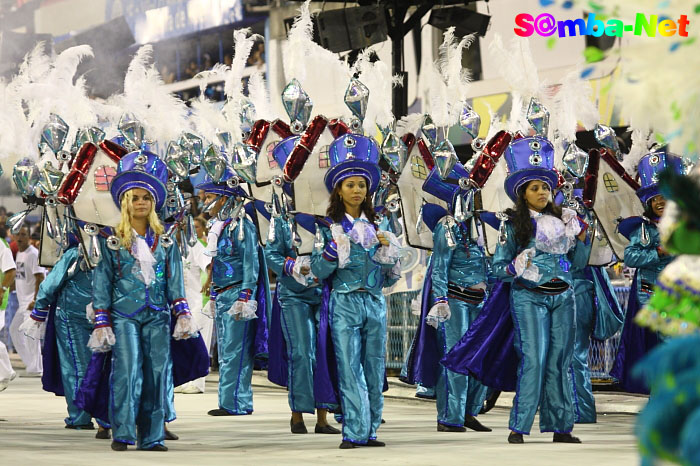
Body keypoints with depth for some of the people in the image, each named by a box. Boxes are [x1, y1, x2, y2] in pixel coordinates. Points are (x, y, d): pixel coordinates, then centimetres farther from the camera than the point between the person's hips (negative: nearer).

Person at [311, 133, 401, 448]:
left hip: (375, 303, 4)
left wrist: (387, 251, -2)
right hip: (344, 303, -4)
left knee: (375, 370, 3)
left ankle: (370, 431, 9)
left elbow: (389, 279, 15)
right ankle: (354, 432, -9)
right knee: (349, 369, -9)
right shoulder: (330, 228, 5)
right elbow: (318, 271, -4)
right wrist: (334, 248, -18)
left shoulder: (375, 228, 14)